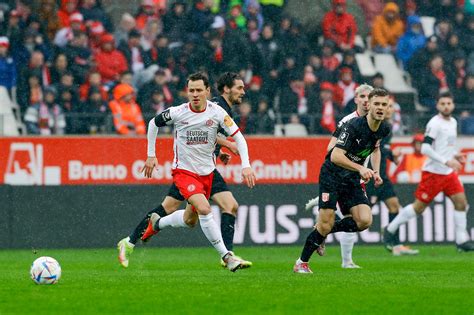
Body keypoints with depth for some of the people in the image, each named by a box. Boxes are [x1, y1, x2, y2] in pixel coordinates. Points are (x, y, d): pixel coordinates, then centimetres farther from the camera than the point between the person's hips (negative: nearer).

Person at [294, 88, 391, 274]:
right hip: (331, 175, -6)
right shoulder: (354, 125, -24)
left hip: (352, 179, 6)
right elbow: (335, 156, -28)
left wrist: (375, 172, 8)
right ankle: (301, 263, 11)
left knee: (364, 221, -12)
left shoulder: (384, 129, -1)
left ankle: (323, 232, 12)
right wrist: (360, 168, -38)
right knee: (325, 225, -11)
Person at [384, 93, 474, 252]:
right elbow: (425, 148, -22)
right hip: (433, 172, -8)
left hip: (449, 173, 8)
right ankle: (390, 230, 13)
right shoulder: (435, 123, -15)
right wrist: (446, 161, -25)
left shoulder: (453, 122, 11)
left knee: (461, 202, -2)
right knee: (419, 206, -2)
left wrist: (455, 155, 6)